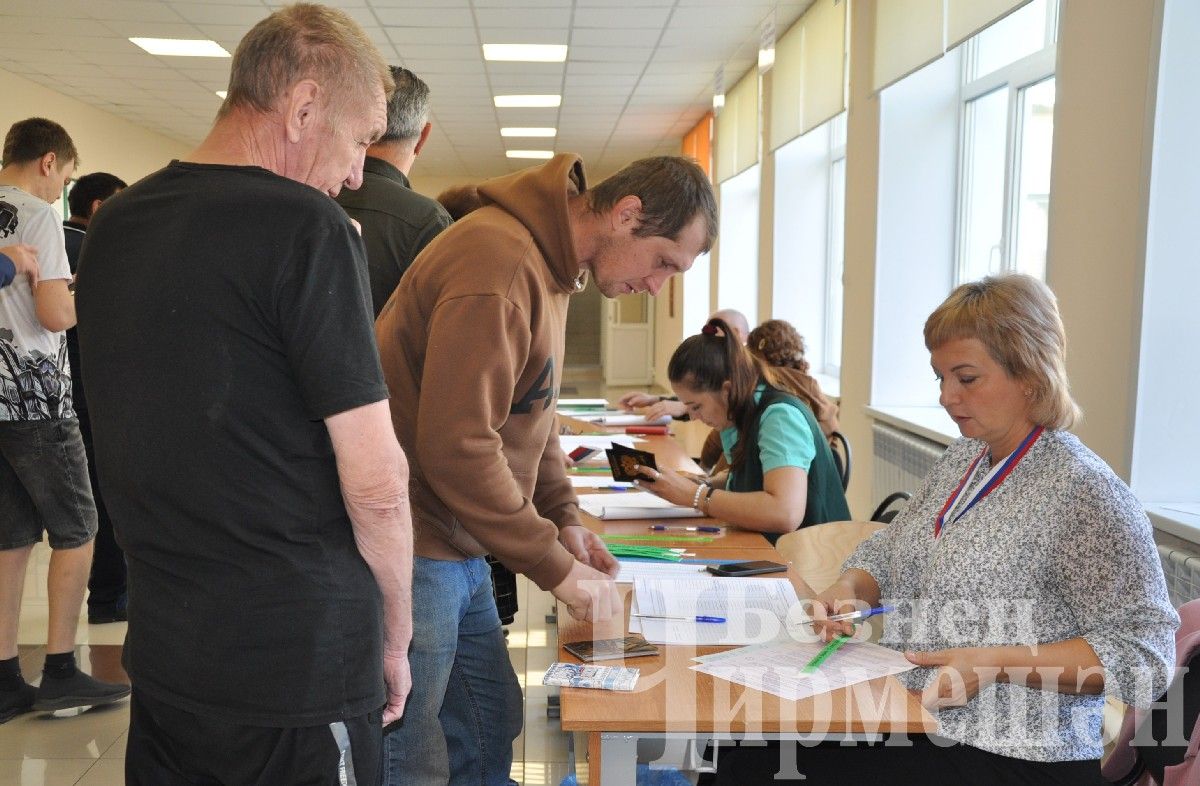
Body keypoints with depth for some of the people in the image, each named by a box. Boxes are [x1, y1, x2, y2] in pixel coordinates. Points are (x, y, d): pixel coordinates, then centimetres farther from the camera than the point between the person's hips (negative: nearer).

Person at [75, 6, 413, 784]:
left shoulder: (112, 225, 5)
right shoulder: (309, 227, -18)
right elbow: (376, 484, -17)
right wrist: (394, 636, -4)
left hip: (160, 660, 7)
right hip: (299, 670, -7)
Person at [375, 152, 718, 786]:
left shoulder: (551, 264, 10)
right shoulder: (497, 264, -23)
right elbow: (455, 447, -27)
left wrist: (564, 518, 6)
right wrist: (558, 568, -19)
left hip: (458, 550, 10)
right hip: (411, 550, -10)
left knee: (492, 723, 17)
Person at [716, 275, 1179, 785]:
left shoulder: (1083, 489, -15)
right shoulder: (959, 460, 9)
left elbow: (1144, 651, -16)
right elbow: (885, 553, 18)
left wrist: (995, 663, -23)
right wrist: (847, 590, -4)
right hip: (912, 722, 7)